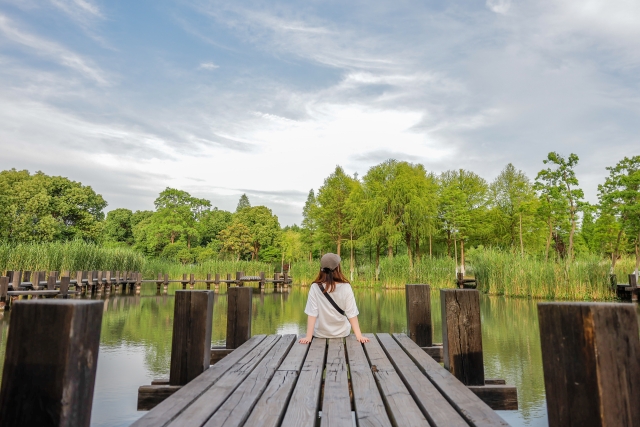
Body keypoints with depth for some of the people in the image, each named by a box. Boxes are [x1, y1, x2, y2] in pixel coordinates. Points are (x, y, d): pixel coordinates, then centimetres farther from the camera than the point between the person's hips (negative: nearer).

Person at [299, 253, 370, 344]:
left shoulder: (315, 287, -16)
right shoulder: (345, 287, -16)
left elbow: (312, 314, -17)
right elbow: (351, 314, -16)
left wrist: (308, 337, -14)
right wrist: (359, 336, -13)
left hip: (320, 334, 0)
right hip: (342, 333, 1)